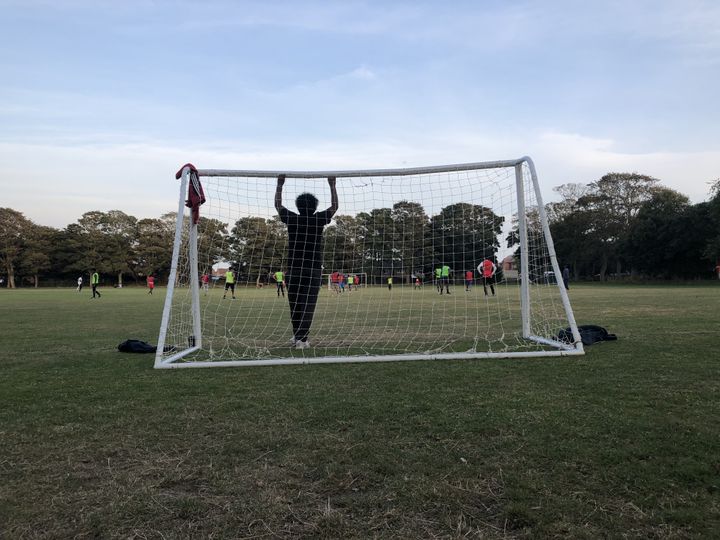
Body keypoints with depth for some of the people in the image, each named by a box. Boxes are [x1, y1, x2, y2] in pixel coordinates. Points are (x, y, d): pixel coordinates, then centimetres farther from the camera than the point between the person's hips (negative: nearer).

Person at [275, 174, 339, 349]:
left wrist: (280, 184, 25)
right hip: (314, 270, -2)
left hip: (294, 269, 2)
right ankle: (301, 338, -6)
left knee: (295, 304, 13)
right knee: (308, 305, -1)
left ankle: (297, 336, 23)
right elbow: (335, 206, 13)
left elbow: (278, 205, 18)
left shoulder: (292, 219, 1)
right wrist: (332, 185, 20)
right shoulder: (319, 219, -2)